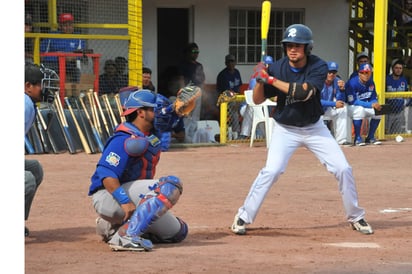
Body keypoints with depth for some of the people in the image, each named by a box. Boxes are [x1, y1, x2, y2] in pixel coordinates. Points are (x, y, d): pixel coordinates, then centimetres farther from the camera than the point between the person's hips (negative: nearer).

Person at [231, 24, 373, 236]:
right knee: (271, 171, -20)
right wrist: (260, 80, -28)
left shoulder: (318, 67, -16)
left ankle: (355, 217, 15)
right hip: (285, 129, -1)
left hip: (314, 128, 1)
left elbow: (304, 92, -32)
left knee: (343, 169, -3)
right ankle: (243, 217, -9)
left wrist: (271, 80, -32)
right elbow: (258, 100, -8)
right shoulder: (277, 67, -13)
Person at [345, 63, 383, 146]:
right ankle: (358, 138, -23)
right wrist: (371, 105, -35)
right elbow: (353, 101, -29)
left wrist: (376, 105, -22)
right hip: (350, 107, -7)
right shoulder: (352, 83, -23)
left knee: (378, 111, -11)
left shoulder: (371, 83, -1)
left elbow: (374, 99, 4)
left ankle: (370, 137, 4)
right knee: (360, 109, -36)